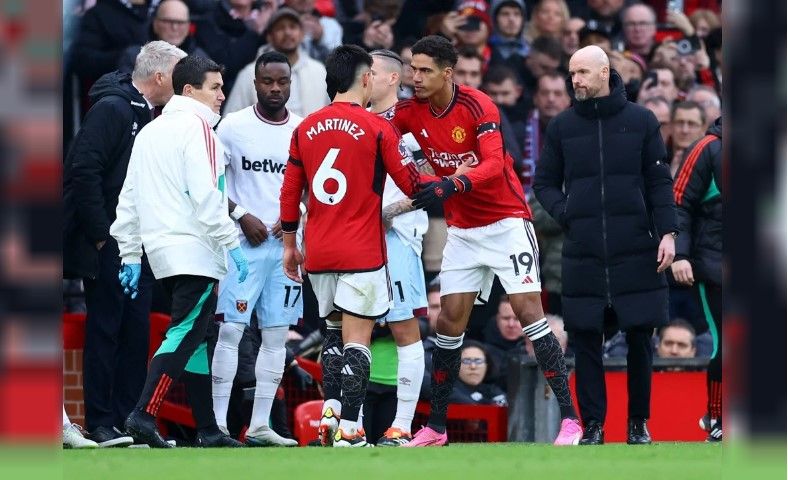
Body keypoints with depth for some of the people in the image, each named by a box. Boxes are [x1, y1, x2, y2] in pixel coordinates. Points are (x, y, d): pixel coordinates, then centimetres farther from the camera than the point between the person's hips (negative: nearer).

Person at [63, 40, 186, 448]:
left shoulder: (147, 116, 15)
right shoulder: (111, 108, -12)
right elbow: (84, 170, -20)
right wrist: (100, 233, -19)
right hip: (108, 245, -8)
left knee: (137, 332, 7)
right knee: (105, 330, -4)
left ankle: (129, 420, 11)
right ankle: (100, 424, -1)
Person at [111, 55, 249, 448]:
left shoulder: (149, 132, 19)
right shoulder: (197, 127, -7)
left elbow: (129, 198, 19)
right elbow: (206, 195, -17)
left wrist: (130, 254, 21)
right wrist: (232, 243, -14)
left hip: (161, 248, 9)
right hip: (195, 250, -9)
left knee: (194, 338, 11)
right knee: (185, 334, -12)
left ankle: (208, 430, 12)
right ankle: (144, 414, -22)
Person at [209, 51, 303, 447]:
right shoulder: (233, 127, -2)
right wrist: (242, 215, -12)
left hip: (287, 244, 4)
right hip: (244, 241, -4)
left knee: (276, 335, 4)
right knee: (231, 329, -9)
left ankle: (259, 426, 8)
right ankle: (217, 422, -8)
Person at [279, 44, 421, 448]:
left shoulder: (306, 128, 6)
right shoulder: (376, 127, -7)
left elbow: (289, 192, 10)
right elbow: (413, 186, -4)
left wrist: (289, 245, 20)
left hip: (318, 252, 5)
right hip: (362, 253, -5)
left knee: (334, 332, 19)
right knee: (356, 340, -5)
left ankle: (330, 413, 6)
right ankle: (349, 430, -11)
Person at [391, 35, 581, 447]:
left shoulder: (478, 106, -20)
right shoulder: (411, 112, -4)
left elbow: (493, 165, -31)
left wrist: (452, 185, -48)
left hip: (506, 222, -5)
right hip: (461, 229, 5)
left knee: (528, 312, -12)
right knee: (450, 321, 3)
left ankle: (570, 417, -11)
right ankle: (435, 426, 11)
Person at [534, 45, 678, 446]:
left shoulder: (640, 121, 4)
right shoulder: (562, 126, 7)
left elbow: (659, 182, 5)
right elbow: (544, 183, 14)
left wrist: (667, 232, -5)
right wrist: (564, 214, -4)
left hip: (636, 251, -1)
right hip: (582, 254, 1)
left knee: (639, 338, 2)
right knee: (585, 341, 0)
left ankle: (638, 424, 12)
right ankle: (592, 425, 7)